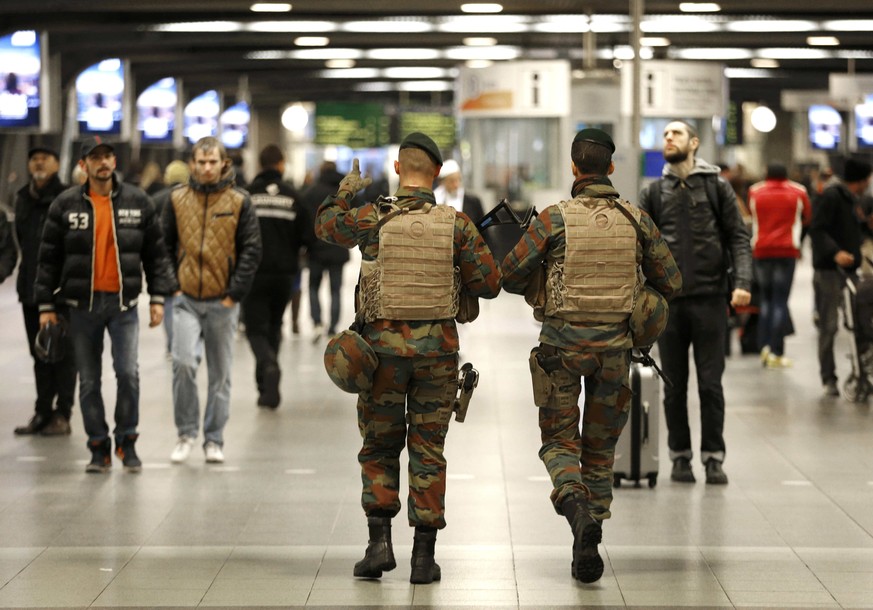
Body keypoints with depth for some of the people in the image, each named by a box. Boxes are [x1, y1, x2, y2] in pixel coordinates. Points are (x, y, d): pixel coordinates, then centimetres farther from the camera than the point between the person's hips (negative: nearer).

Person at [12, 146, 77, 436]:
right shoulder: (23, 198, 13)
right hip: (31, 288, 7)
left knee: (63, 352, -1)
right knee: (40, 352, 12)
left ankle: (62, 415, 4)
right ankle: (43, 412, 18)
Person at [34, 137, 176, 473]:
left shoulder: (138, 202, 3)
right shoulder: (65, 205, 2)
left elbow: (156, 253, 7)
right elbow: (49, 258, 4)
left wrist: (158, 297, 2)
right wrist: (46, 304, 0)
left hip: (124, 303, -1)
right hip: (83, 304, 1)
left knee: (128, 373, -12)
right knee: (89, 381, 4)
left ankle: (127, 441, 6)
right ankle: (99, 448, 14)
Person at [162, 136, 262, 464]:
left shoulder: (239, 201, 0)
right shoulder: (177, 198, 4)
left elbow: (251, 250, 0)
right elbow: (164, 245, 10)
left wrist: (235, 293, -7)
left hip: (223, 302, 0)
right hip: (186, 299, 0)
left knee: (220, 373, 6)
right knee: (184, 363, -16)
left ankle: (214, 440, 17)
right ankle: (186, 432, 0)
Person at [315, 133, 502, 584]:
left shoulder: (372, 218, -4)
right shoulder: (456, 224, -3)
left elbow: (325, 225, 16)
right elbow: (488, 283, 1)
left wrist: (346, 190, 33)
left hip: (383, 347, 0)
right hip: (436, 348, 1)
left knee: (379, 447, 13)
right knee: (427, 452, 7)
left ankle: (379, 541, 1)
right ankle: (424, 555, 6)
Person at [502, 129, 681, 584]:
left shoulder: (555, 218, -9)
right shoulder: (637, 221, -1)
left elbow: (510, 277, -5)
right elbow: (670, 282, 5)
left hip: (562, 343, -2)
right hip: (614, 345, 2)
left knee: (559, 441, 10)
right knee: (600, 447, 15)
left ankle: (576, 506, -21)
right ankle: (587, 553, 14)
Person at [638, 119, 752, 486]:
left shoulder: (717, 187, 6)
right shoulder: (654, 193, 11)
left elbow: (738, 238, 2)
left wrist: (742, 282, -12)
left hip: (710, 298, -2)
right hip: (669, 300, 2)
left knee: (711, 384, -1)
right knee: (674, 386, 6)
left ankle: (713, 458, 7)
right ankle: (680, 456, 15)